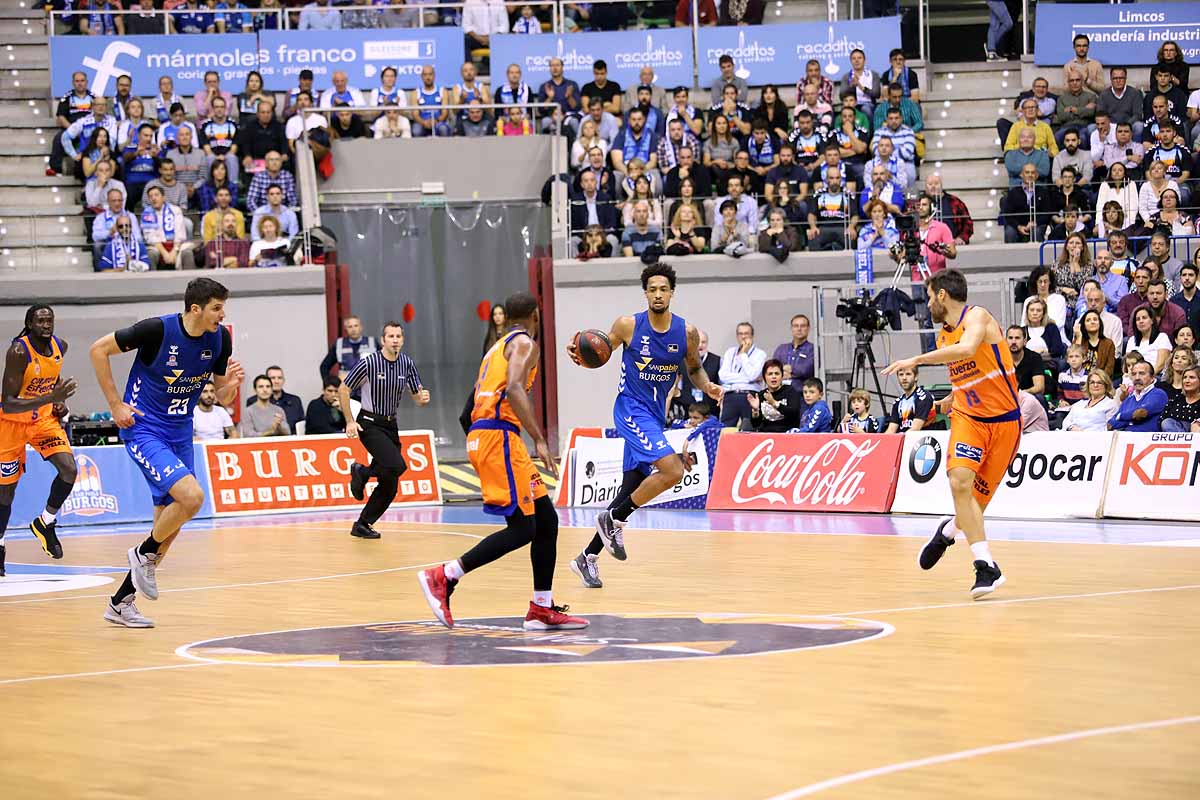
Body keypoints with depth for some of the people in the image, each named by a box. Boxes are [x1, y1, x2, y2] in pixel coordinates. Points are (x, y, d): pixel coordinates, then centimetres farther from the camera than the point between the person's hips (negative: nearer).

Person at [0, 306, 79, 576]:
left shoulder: (60, 346, -7)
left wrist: (60, 401, 1)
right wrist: (50, 398, -41)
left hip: (44, 418, 5)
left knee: (69, 468, -16)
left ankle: (45, 523, 7)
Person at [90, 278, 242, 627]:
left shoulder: (220, 338, -3)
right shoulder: (158, 329, -20)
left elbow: (222, 398, 8)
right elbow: (99, 350, -10)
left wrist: (231, 384, -16)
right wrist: (115, 404, -11)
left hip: (180, 434, 7)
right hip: (143, 430, -7)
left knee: (168, 524, 9)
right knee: (192, 495, -26)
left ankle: (120, 602, 23)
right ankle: (144, 554, 0)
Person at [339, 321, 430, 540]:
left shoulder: (407, 364, 0)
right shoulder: (369, 362, -15)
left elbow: (417, 398, 5)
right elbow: (343, 390, -6)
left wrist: (423, 398, -19)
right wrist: (350, 421, -10)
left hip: (391, 425, 6)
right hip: (370, 424, -6)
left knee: (390, 487, 3)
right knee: (397, 466, -26)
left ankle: (363, 525, 17)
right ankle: (361, 472, 2)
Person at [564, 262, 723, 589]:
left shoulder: (687, 333, -2)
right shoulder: (628, 326, -10)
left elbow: (694, 369, 13)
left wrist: (707, 387, -8)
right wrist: (580, 354, -20)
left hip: (655, 415, 5)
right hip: (631, 409, -5)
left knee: (631, 491, 7)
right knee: (672, 469, -24)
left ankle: (587, 557, 19)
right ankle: (614, 519, -6)